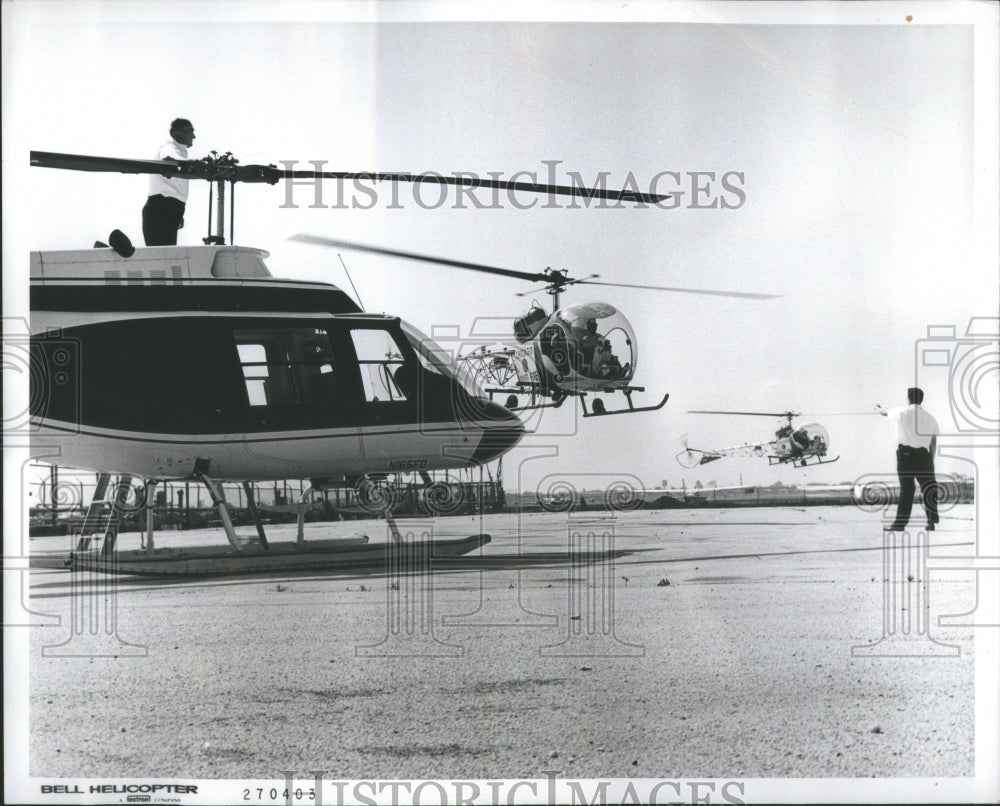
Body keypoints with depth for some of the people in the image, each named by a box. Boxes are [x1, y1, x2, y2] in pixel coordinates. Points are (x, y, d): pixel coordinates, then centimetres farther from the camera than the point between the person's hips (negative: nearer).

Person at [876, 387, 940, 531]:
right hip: (923, 455, 2)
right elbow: (934, 443, 9)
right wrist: (931, 460, 16)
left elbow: (885, 412, 24)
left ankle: (900, 523, 3)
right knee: (929, 488, 6)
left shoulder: (902, 413, 2)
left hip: (905, 454, -2)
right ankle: (932, 522, 4)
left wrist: (878, 408, 47)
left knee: (906, 489, 1)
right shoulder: (930, 418, 8)